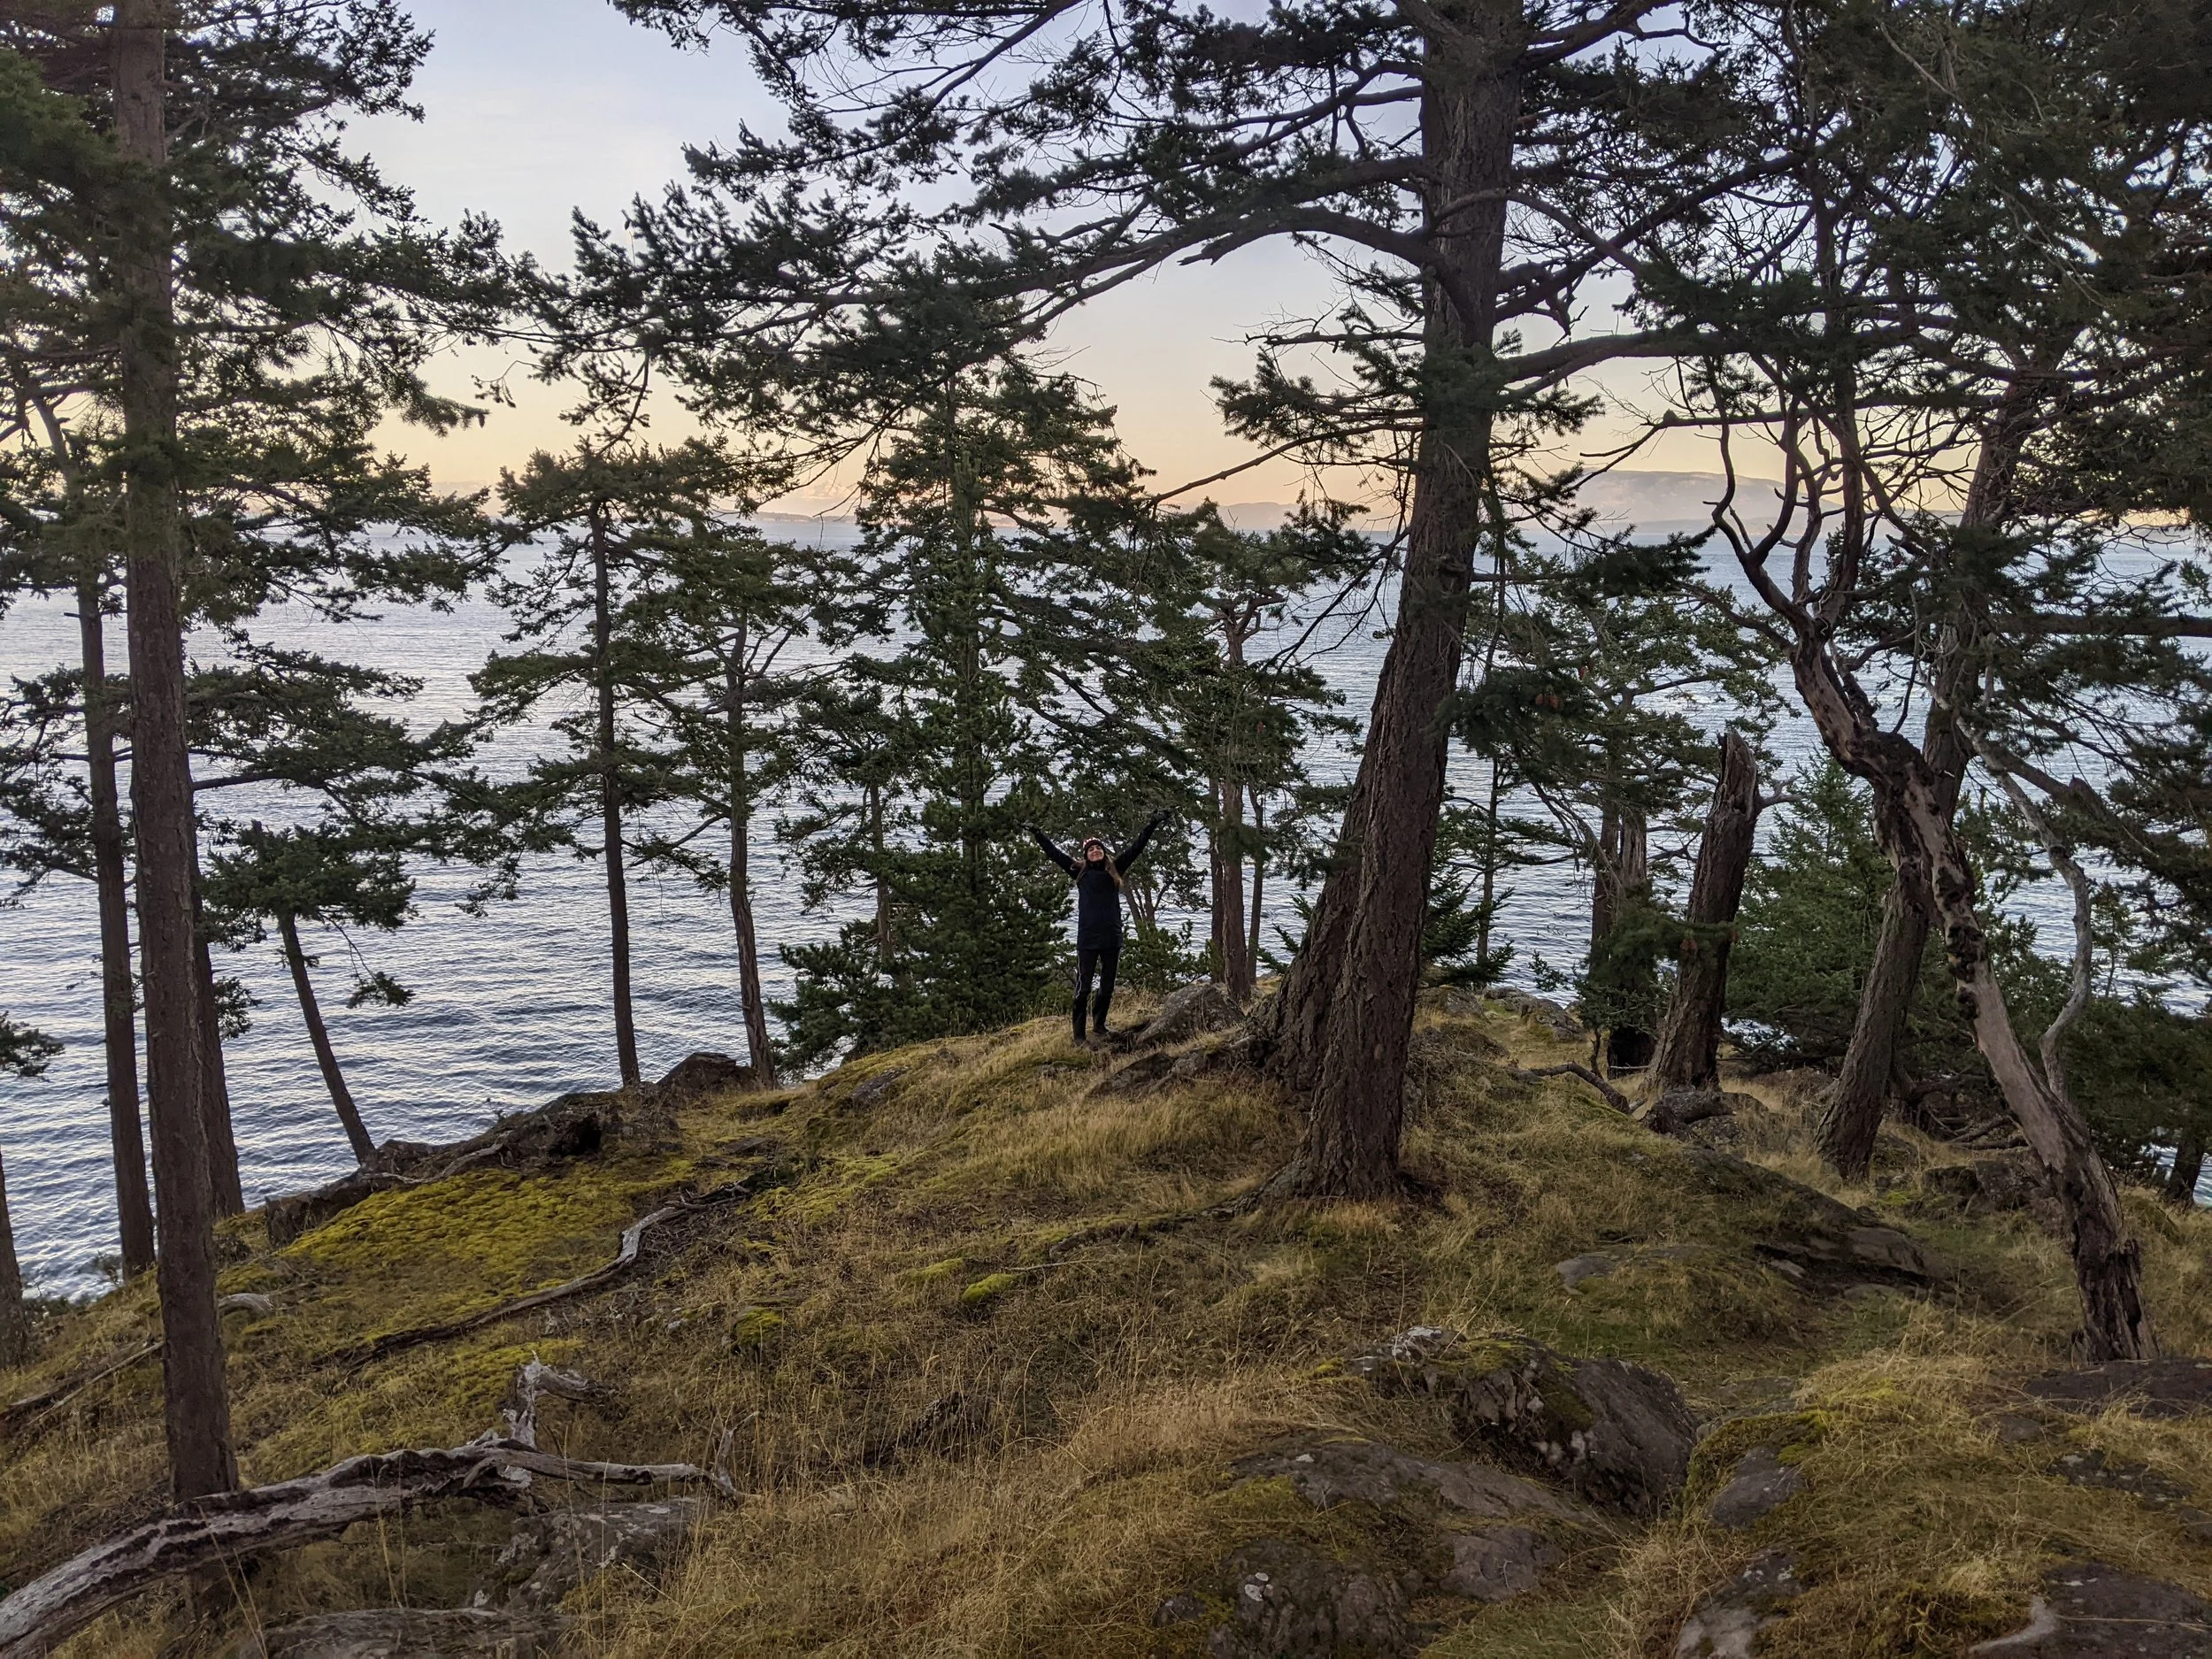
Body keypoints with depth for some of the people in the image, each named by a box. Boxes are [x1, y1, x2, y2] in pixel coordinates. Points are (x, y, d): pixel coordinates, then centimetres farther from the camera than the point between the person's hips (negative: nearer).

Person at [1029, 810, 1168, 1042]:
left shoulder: (1114, 869, 8)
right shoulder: (1079, 872, 3)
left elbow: (1136, 847, 10)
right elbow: (1054, 854, 5)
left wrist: (1153, 824, 9)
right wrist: (1038, 834, 5)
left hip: (1112, 937, 3)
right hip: (1087, 938, -3)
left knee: (1108, 986, 12)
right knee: (1083, 986, -2)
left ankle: (1099, 1024, 29)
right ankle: (1079, 1032, 3)